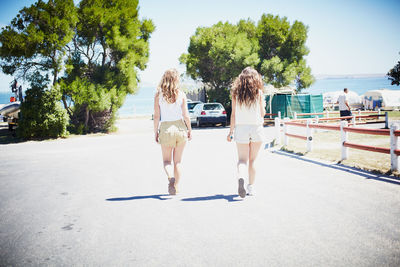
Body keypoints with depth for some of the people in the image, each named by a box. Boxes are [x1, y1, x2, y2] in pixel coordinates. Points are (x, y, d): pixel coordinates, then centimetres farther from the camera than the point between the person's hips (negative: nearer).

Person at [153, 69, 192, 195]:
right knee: (178, 161, 13)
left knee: (167, 160, 11)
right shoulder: (181, 94, -2)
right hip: (180, 128, 1)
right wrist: (189, 129, 9)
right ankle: (175, 187, 17)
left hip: (165, 129, -1)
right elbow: (185, 115, -2)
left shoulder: (158, 95, -4)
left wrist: (156, 132, 4)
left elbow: (156, 116, -4)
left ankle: (170, 177, -18)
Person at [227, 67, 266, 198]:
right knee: (252, 160, 11)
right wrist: (263, 105, 23)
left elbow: (233, 114, 0)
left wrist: (231, 131, 7)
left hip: (241, 128, 0)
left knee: (242, 159, 3)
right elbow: (262, 114, 2)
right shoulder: (258, 92, -3)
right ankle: (251, 187, 16)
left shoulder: (236, 93, 0)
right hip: (256, 128, 0)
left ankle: (241, 177, -27)